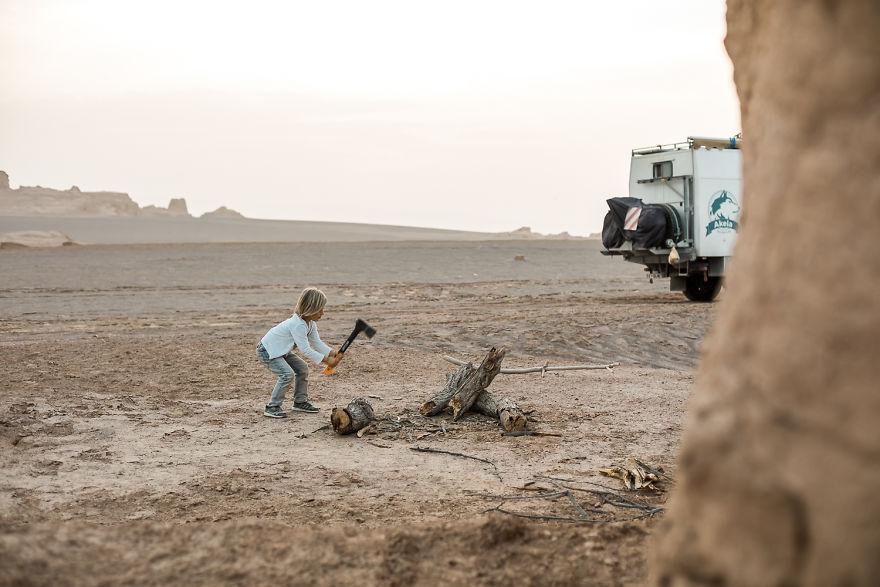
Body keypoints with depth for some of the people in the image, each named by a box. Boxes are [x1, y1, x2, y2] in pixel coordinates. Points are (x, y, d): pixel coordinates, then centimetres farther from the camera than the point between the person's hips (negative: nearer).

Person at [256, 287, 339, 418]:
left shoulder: (310, 323, 0)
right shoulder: (298, 325, -32)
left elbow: (316, 342, 3)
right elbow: (305, 350, -33)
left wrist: (331, 353, -12)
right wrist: (326, 360, -31)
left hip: (280, 351, 10)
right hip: (266, 351, -10)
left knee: (302, 368, 11)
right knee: (287, 374, -24)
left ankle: (300, 402, 22)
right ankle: (272, 407, -16)